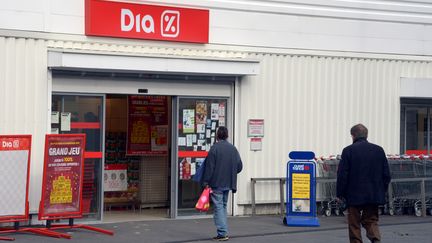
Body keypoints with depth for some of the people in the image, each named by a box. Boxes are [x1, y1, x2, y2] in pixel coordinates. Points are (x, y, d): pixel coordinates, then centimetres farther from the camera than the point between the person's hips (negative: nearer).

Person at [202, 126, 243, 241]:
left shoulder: (215, 148, -11)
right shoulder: (233, 148, 7)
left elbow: (209, 167, -12)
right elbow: (239, 166, 9)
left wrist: (206, 182, -6)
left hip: (216, 183, -6)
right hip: (228, 183, 6)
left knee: (218, 207, -4)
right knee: (223, 206, 16)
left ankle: (222, 233, -10)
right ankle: (224, 232, 17)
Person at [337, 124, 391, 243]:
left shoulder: (348, 150, -8)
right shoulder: (379, 150, 4)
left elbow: (342, 175, -8)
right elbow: (386, 174, 7)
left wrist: (340, 193, 1)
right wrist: (382, 191, 17)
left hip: (354, 195, -3)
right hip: (374, 196, 3)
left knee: (354, 224, 7)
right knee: (371, 221, 12)